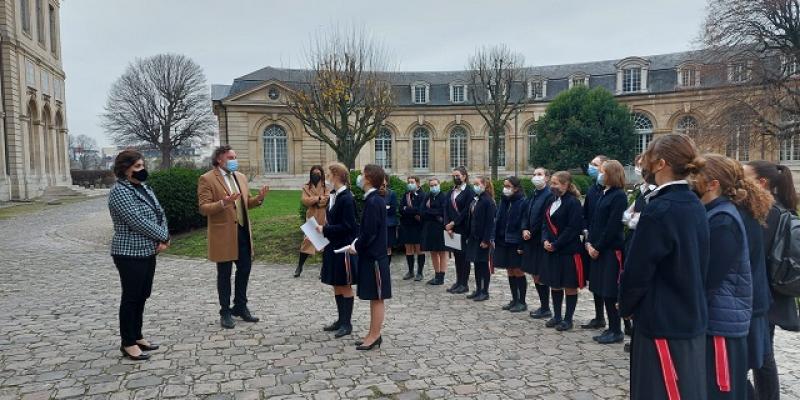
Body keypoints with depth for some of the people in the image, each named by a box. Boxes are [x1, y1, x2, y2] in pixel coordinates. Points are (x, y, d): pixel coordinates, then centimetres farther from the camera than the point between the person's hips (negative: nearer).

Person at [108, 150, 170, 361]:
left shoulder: (143, 188, 11)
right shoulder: (120, 191, -15)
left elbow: (160, 213, 9)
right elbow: (138, 221, -22)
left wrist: (163, 239, -7)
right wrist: (164, 237, -13)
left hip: (148, 252, 8)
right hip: (130, 254, -8)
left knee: (142, 296, 15)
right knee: (131, 297, 1)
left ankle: (137, 336, 27)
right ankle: (128, 343, 13)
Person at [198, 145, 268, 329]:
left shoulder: (241, 177, 11)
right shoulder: (207, 179, -10)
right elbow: (204, 208, -15)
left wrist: (259, 198, -5)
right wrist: (223, 202, -31)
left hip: (243, 231, 6)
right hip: (224, 233, -6)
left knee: (244, 270, 14)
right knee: (225, 274, 6)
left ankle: (240, 307, 30)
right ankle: (225, 312, 20)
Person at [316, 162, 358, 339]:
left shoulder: (347, 198, -19)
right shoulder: (333, 195, 7)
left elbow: (347, 226, -21)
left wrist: (325, 229, -18)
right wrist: (324, 228, 2)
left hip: (343, 248, -9)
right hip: (333, 246, 9)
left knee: (345, 286, 3)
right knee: (336, 285, 16)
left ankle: (347, 323, 16)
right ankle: (341, 319, 28)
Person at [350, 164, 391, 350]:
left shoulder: (373, 202, -19)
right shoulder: (373, 200, 10)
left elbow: (369, 232, -21)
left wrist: (356, 247, -8)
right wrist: (357, 243, 7)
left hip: (374, 257, -10)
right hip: (370, 255, 10)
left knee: (376, 298, 1)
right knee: (374, 298, 15)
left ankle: (374, 336, 11)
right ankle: (373, 334, 25)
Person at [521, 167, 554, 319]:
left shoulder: (549, 195, -14)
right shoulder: (532, 195, 12)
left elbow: (546, 219, -17)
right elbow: (525, 214, 12)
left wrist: (532, 233, -11)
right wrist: (525, 229, -4)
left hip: (541, 241, -8)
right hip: (531, 240, 8)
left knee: (540, 276, -1)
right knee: (535, 275, 13)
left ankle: (546, 309, 12)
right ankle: (543, 306, 25)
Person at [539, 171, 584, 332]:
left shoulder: (573, 202, -13)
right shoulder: (553, 201, 11)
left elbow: (573, 228, -19)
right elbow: (546, 223, 13)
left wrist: (556, 245, -18)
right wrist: (545, 240, -4)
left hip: (568, 251, -8)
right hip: (552, 250, 8)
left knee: (569, 286, 5)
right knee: (554, 285, 14)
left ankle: (568, 319, 15)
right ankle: (557, 316, 26)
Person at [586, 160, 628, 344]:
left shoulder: (619, 196, -12)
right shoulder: (604, 194, 13)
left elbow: (613, 226, -17)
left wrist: (598, 247, -14)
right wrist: (589, 243, 3)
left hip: (612, 250, -8)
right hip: (598, 249, 8)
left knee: (610, 292, -3)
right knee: (602, 291, 12)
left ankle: (617, 331, 9)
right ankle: (611, 328, 22)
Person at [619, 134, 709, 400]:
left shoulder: (660, 210, -21)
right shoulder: (695, 206, 6)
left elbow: (637, 270, -19)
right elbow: (692, 262, 13)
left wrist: (626, 306, 0)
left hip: (664, 322, -9)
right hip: (691, 317, 9)